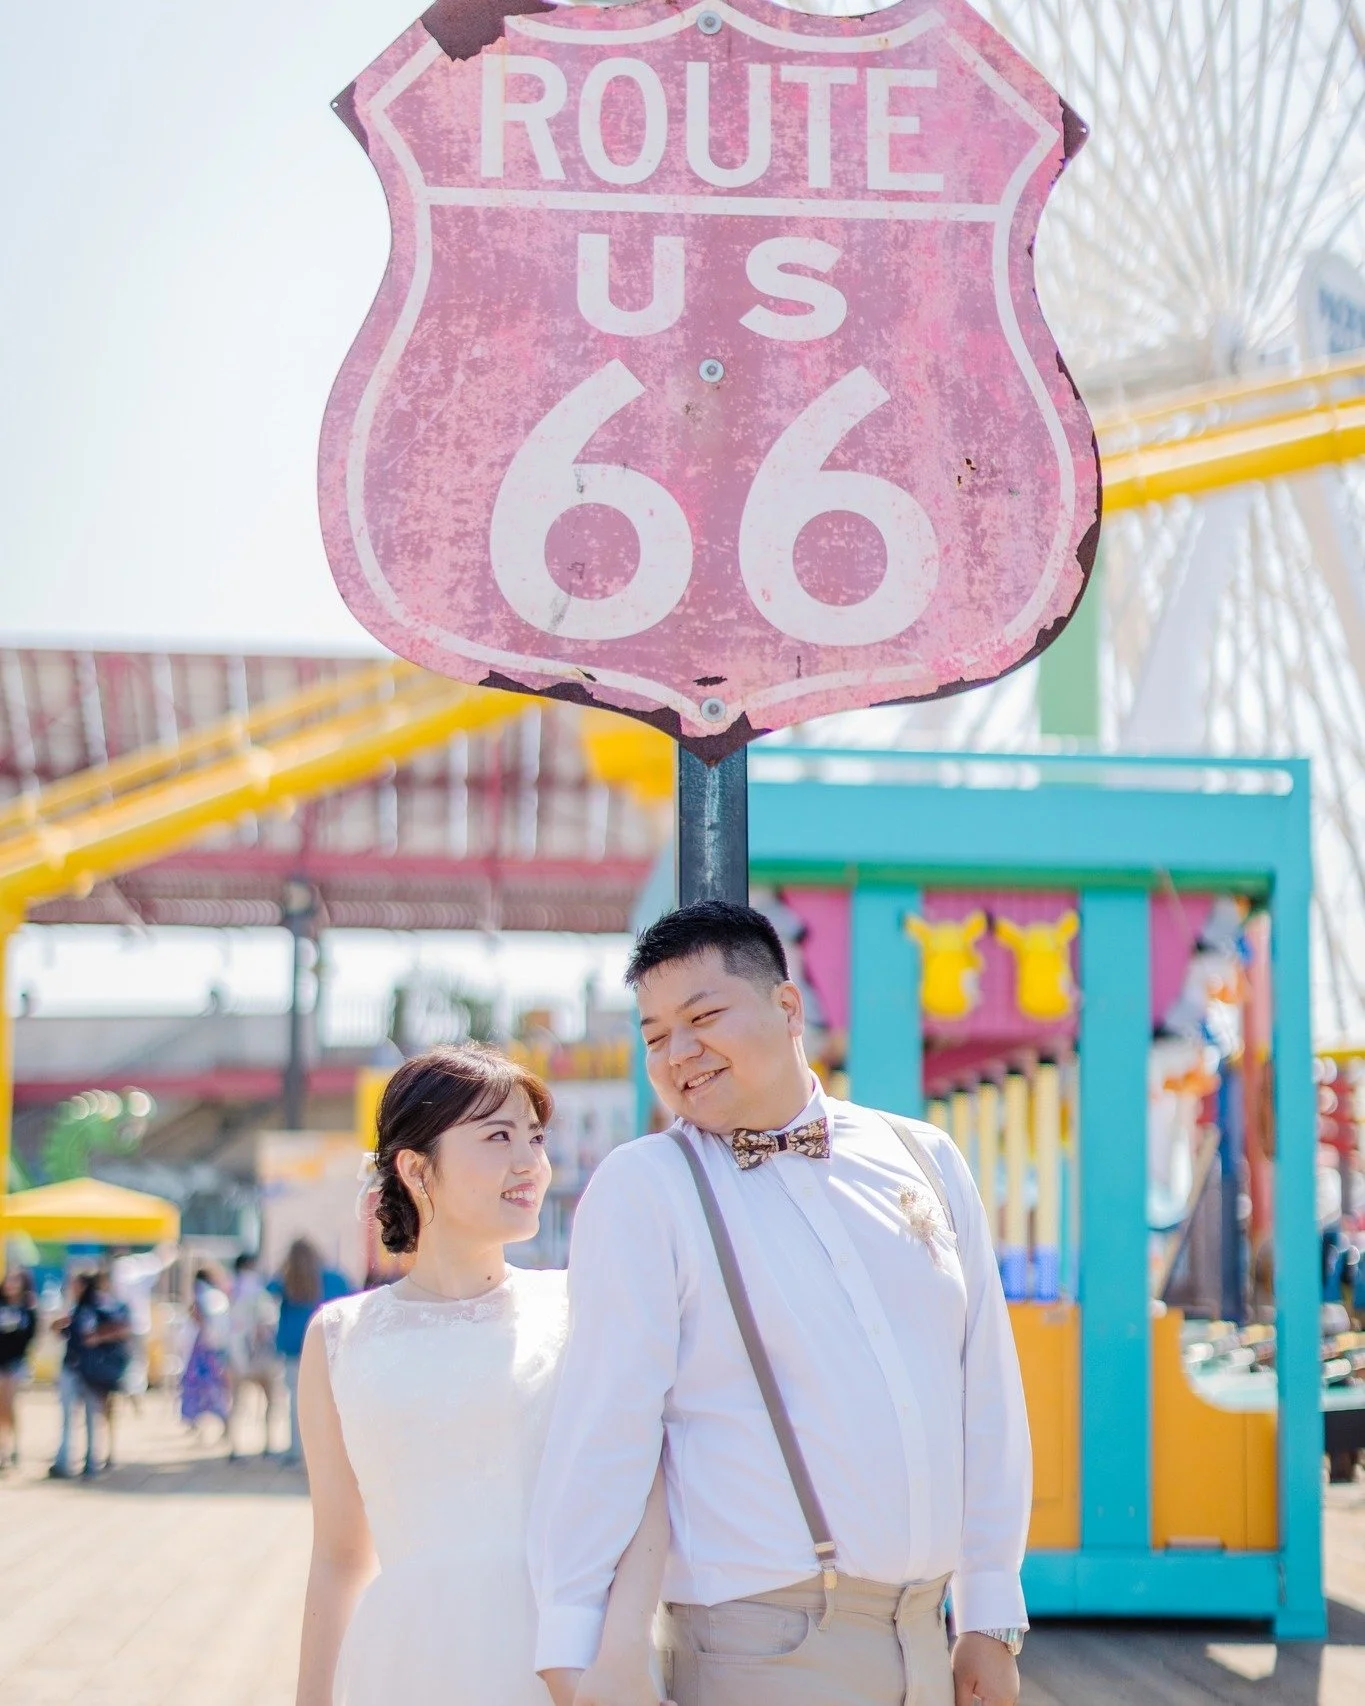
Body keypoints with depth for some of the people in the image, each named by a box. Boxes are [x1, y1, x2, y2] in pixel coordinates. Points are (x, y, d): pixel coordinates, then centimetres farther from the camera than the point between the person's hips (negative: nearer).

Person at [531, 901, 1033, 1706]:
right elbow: (604, 1428, -9)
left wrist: (990, 1617, 8)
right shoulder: (643, 1188, -3)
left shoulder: (927, 1161, 10)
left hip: (924, 1635, 4)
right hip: (764, 1641, -4)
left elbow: (986, 1396, 10)